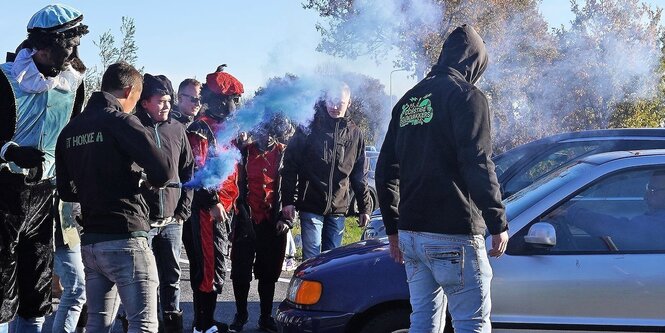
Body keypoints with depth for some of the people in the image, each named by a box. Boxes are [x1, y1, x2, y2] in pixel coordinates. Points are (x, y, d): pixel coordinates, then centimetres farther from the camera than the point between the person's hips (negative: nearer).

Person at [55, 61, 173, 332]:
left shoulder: (70, 130, 12)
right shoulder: (122, 122, -10)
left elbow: (66, 191, 16)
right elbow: (163, 171, -15)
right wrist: (140, 180, 6)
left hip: (90, 241, 8)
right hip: (124, 239, -7)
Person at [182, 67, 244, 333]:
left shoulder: (225, 128, 19)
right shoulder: (201, 128, -10)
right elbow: (196, 170, -18)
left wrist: (232, 201, 21)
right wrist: (212, 201, -21)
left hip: (224, 208, 10)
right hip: (208, 209, -10)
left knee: (217, 265, 13)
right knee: (211, 266, -11)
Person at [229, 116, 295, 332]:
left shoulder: (283, 154, 3)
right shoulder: (244, 152, 3)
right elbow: (236, 185, 4)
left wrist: (286, 218, -3)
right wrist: (241, 213, -3)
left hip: (273, 222, 0)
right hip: (247, 220, 0)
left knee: (269, 272, 7)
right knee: (241, 270, 3)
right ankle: (240, 315, 18)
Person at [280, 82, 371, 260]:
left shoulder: (354, 134, 10)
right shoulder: (310, 127, 0)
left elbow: (360, 175, 16)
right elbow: (290, 165, -1)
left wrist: (364, 207, 13)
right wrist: (288, 200, -6)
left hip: (338, 208, 3)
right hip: (311, 206, -3)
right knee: (312, 259, -6)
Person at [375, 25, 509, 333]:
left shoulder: (408, 101, 16)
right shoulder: (466, 96, -7)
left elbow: (385, 171, 18)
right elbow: (478, 164, -17)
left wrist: (393, 229, 24)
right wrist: (498, 223, -11)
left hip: (411, 234, 8)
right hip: (453, 237, -8)